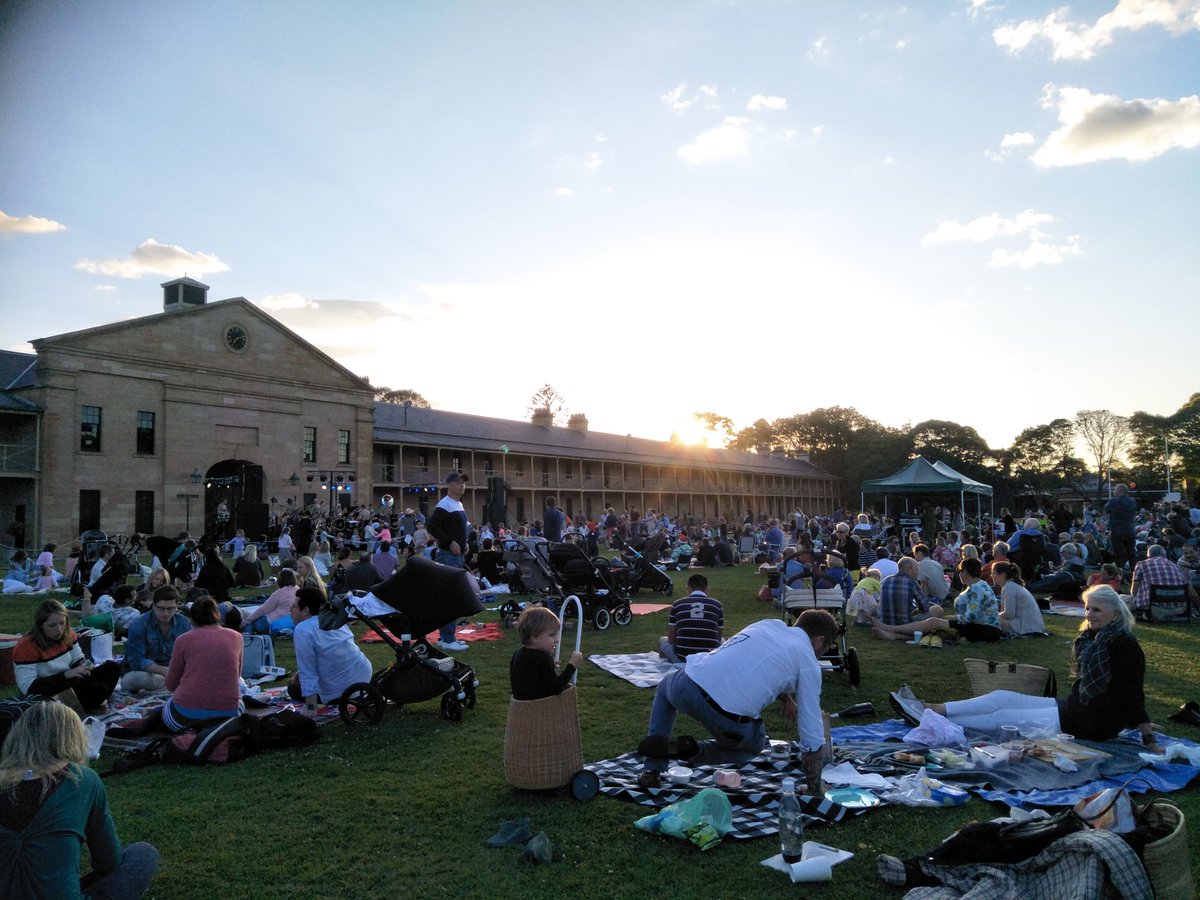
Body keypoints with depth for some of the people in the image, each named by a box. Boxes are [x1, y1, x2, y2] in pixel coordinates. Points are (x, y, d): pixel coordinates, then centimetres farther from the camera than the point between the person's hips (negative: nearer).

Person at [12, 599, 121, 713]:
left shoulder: (66, 634, 1)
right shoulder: (26, 646, -20)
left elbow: (77, 658, 16)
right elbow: (27, 687, -24)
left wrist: (83, 664, -11)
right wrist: (66, 674, -30)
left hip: (69, 686, 8)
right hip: (44, 697, -8)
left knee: (112, 667, -6)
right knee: (99, 690, -27)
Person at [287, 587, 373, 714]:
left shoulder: (302, 631, -17)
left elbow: (308, 672, -18)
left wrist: (311, 708, -15)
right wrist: (301, 674, 26)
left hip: (341, 690, -8)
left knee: (293, 688, 16)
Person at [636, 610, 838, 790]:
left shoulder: (768, 624, 25)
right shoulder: (809, 663, 11)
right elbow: (812, 738, 14)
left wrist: (786, 699, 56)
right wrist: (816, 791, 25)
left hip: (689, 683, 4)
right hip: (728, 718, -3)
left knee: (664, 689, 40)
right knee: (752, 746, 33)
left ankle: (652, 772, 26)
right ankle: (691, 750, 6)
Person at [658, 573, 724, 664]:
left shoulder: (677, 605, 1)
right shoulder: (717, 605, 1)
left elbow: (671, 639, 6)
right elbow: (719, 637, 9)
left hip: (682, 659, 0)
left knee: (663, 640, 29)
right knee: (722, 641, 33)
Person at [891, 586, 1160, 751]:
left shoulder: (1125, 645, -17)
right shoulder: (1090, 637, 10)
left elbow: (1135, 695, -18)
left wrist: (1149, 740, -19)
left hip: (1093, 724, -9)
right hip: (1073, 707, 9)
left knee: (1002, 716, -8)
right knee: (1001, 697, 0)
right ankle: (932, 710, -3)